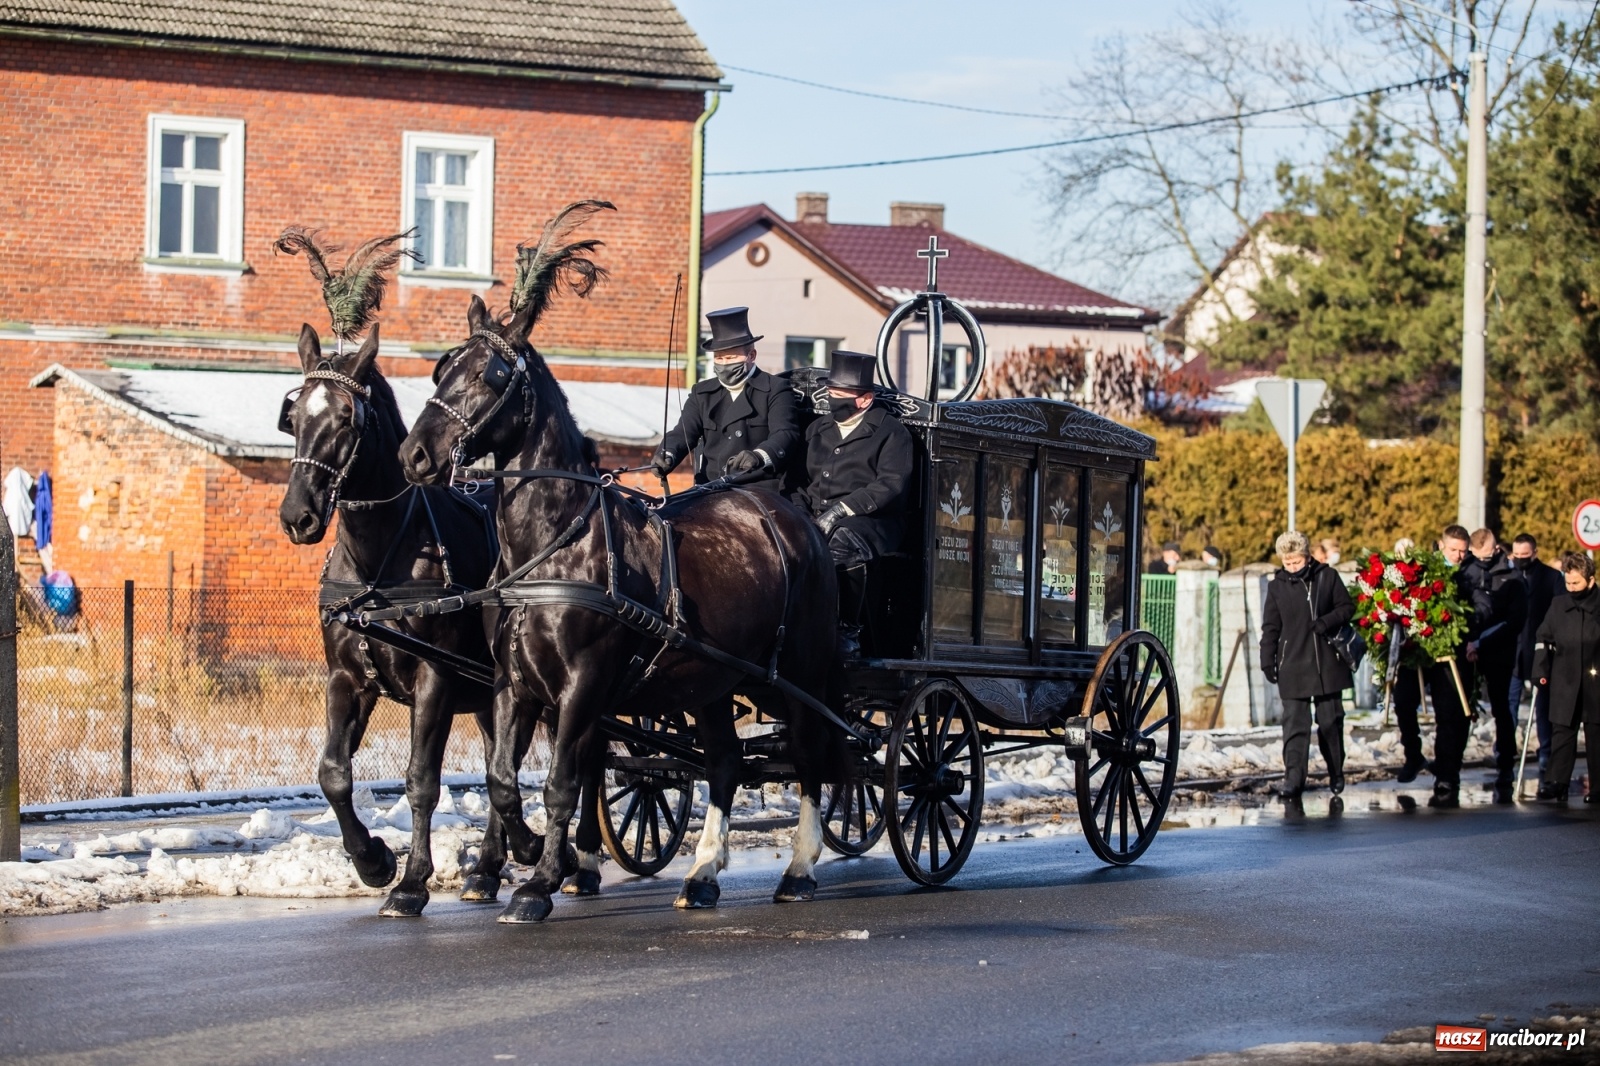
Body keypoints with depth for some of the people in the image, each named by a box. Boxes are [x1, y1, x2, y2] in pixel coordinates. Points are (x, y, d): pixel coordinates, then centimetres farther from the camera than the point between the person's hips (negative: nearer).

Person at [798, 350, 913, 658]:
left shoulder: (890, 433, 3)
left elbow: (890, 485, -10)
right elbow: (800, 477, 24)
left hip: (873, 521, -5)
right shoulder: (819, 429, 22)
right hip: (816, 519, 6)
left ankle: (848, 632, -30)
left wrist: (843, 508, -19)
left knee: (844, 541, -39)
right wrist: (799, 506, 1)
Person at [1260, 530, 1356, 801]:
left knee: (1330, 720, 10)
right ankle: (1294, 778, -10)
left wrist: (1327, 621, -12)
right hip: (1292, 665, -1)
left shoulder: (1327, 577, 0)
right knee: (1295, 723, -6)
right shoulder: (1277, 586, 2)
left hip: (1327, 664, 1)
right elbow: (1270, 627, 6)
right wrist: (1267, 661, 0)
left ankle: (1336, 773, 25)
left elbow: (1348, 606, 6)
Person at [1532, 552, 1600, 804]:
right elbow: (1544, 639, 12)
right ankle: (1556, 782, 0)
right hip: (1564, 684, 2)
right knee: (1561, 734, 0)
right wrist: (1540, 670, 4)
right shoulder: (1559, 606, 7)